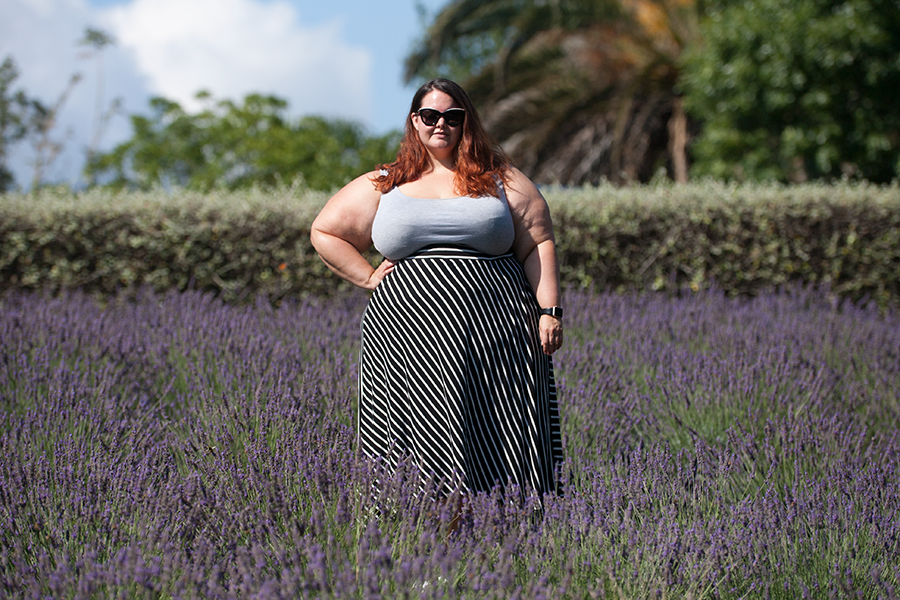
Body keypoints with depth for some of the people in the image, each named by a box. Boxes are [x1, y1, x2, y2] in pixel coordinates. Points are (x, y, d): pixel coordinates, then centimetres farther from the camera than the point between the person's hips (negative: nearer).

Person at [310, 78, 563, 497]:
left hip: (495, 335, -1)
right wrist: (368, 277, 9)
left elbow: (538, 245, 7)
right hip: (408, 333, 1)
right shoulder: (383, 186, 14)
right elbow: (324, 231, 20)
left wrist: (549, 311, -3)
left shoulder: (501, 181, 12)